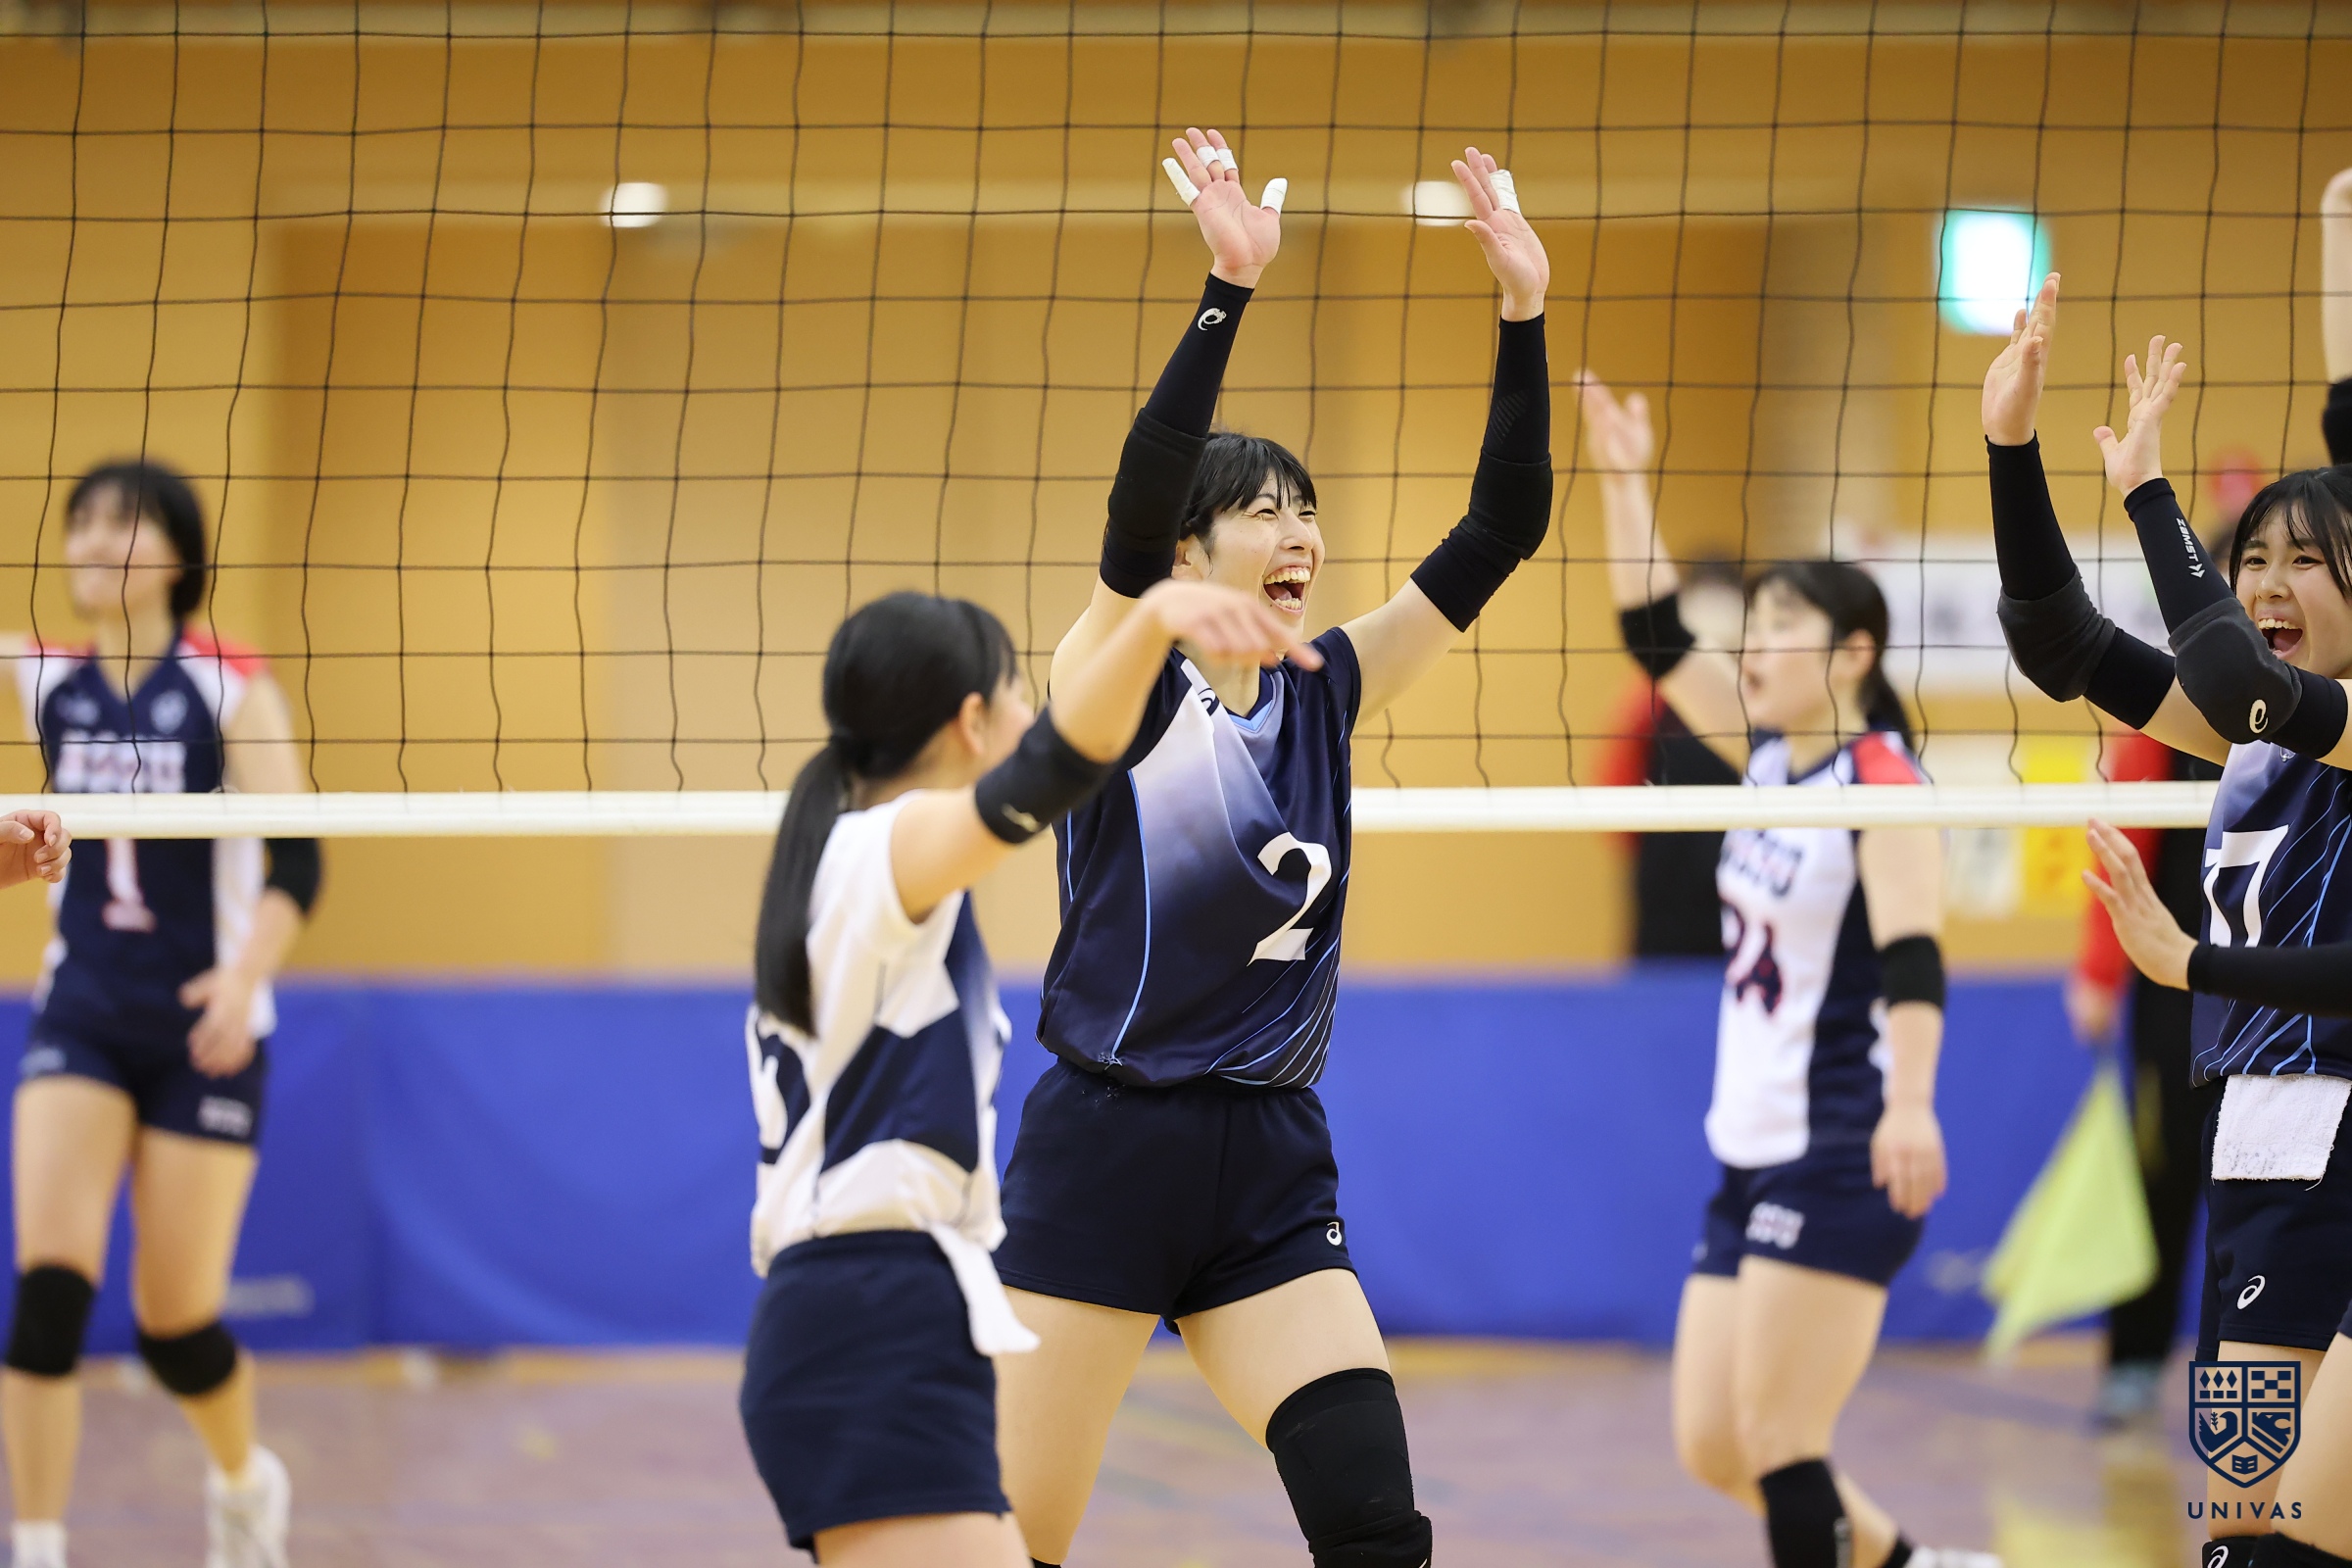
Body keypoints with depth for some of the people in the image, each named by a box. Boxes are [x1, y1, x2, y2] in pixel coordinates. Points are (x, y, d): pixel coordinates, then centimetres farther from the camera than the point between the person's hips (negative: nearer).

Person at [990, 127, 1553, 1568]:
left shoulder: (1327, 693, 9)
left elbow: (1499, 535, 4)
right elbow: (1136, 506, -23)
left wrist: (1525, 314, -7)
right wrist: (1228, 293, -32)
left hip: (1274, 1172, 5)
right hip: (1103, 1154, -4)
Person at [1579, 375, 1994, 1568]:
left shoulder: (1882, 782, -13)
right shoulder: (1771, 756, 10)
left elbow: (1912, 958, -24)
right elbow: (1657, 636, 14)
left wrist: (1912, 1108, -37)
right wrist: (1623, 479, 8)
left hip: (1842, 1158, -9)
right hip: (1753, 1153, 9)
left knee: (1776, 1441, -9)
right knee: (1711, 1448, 9)